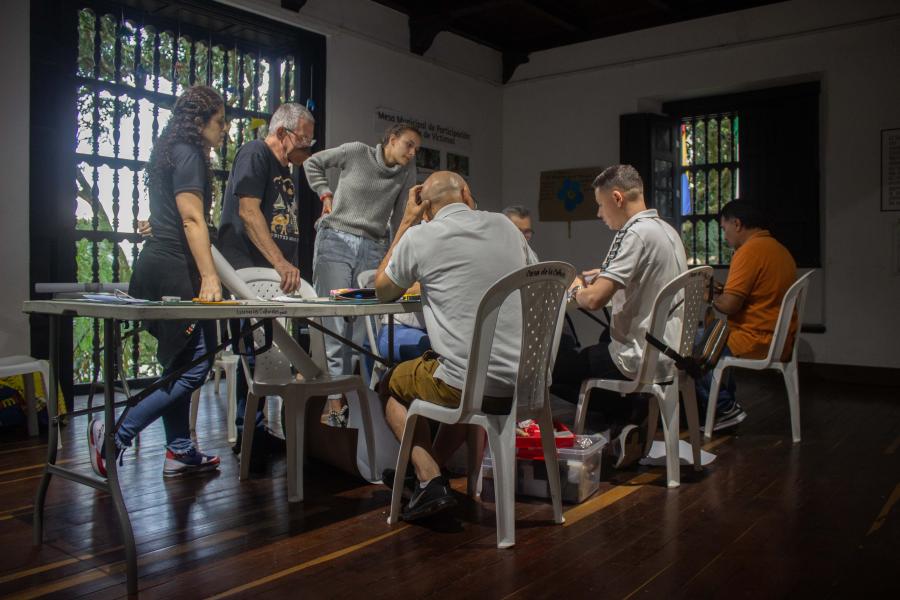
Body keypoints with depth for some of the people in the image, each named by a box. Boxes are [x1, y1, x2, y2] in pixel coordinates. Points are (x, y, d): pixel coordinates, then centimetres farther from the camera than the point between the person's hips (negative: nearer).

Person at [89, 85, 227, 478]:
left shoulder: (172, 153, 21)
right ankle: (114, 435, -6)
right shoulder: (189, 155, -8)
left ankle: (179, 452, 20)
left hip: (157, 266, 11)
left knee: (178, 367, 13)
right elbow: (192, 220, -18)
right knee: (196, 366, -10)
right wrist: (209, 277, -23)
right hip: (175, 269, -11)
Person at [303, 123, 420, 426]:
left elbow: (400, 217, 6)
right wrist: (326, 195, 2)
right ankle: (335, 404, -2)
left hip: (373, 250, 3)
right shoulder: (356, 152, -2)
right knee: (334, 324, -6)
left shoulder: (408, 170, 5)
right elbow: (313, 163, 13)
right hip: (335, 242, -3)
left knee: (365, 326, -2)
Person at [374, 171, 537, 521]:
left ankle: (429, 480, 10)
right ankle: (432, 469, 43)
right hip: (523, 383, 5)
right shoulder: (505, 226, 8)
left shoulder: (419, 237, -6)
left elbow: (383, 291, 13)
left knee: (391, 385, 23)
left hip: (468, 384, -5)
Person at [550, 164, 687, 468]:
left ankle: (622, 422, 4)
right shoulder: (667, 230, 11)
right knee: (602, 339, 34)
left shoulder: (635, 233, -18)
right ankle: (635, 417, 17)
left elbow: (594, 300, -24)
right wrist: (606, 276, 17)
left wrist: (577, 289, -3)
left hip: (641, 360, -9)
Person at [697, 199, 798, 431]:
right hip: (780, 342, 10)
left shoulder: (749, 251, -17)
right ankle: (726, 402, 20)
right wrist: (724, 292, 16)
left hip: (756, 343, -10)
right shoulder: (780, 249, 13)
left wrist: (712, 297, 1)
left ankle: (725, 407, 6)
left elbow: (729, 306, -20)